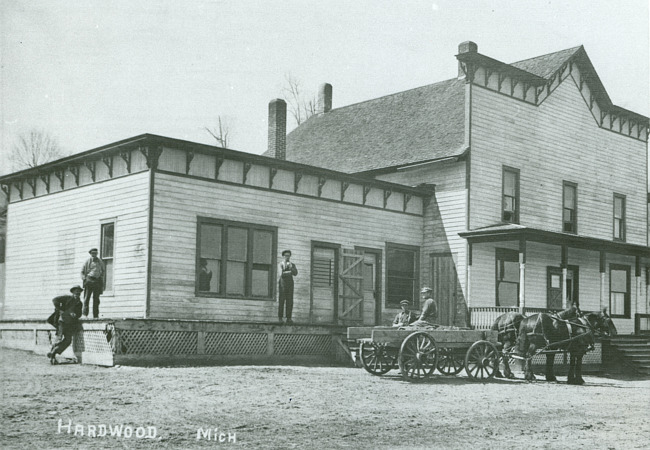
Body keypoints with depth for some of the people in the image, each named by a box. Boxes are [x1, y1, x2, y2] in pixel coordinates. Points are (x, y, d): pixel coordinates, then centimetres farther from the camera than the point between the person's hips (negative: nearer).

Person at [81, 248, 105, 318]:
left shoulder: (100, 262, 13)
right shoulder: (87, 261, 4)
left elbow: (103, 271, 21)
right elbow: (82, 271, 7)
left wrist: (102, 280, 11)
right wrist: (84, 279, -5)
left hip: (97, 281, 3)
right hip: (89, 280, -3)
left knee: (96, 298, 4)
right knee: (87, 297, -8)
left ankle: (96, 315, 6)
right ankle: (85, 314, -9)